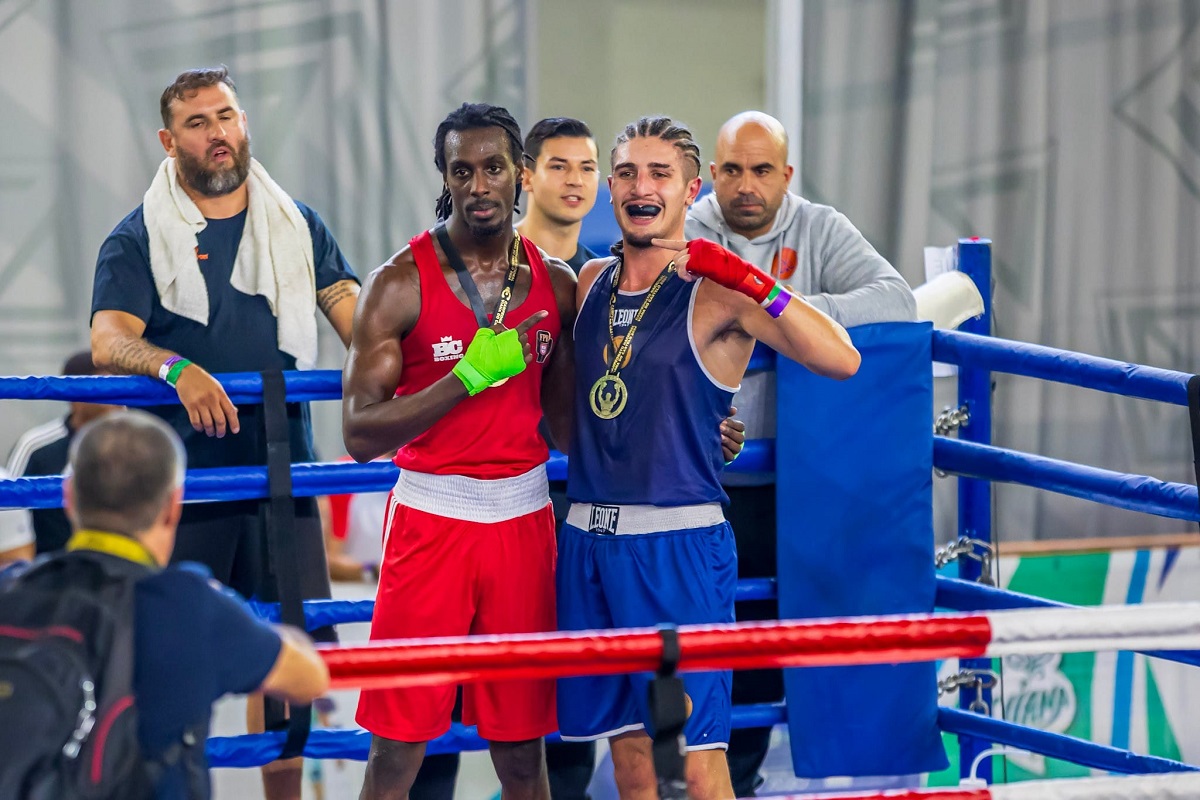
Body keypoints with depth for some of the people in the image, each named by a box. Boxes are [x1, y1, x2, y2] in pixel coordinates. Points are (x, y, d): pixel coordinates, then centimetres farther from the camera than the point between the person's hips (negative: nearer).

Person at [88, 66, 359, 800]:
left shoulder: (297, 226, 12)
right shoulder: (138, 240, 2)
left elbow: (354, 312, 4)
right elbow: (109, 342, -11)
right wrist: (177, 369, -31)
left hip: (283, 470, 3)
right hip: (179, 482, -3)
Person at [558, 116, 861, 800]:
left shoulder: (718, 294, -6)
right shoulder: (591, 284, 12)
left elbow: (840, 360, -21)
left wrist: (748, 280, -26)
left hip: (679, 545, -6)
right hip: (588, 539, 6)